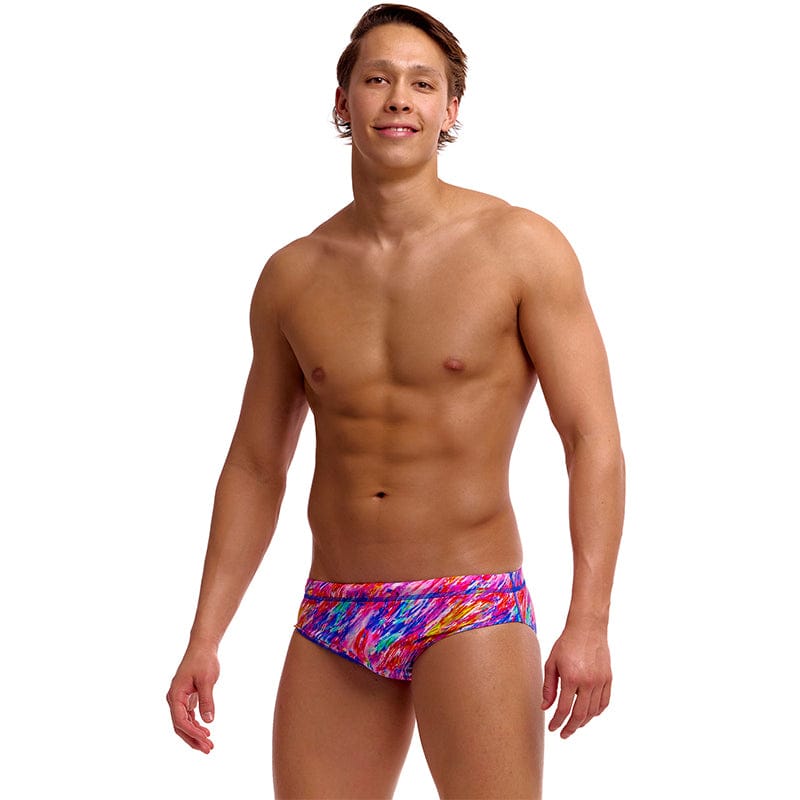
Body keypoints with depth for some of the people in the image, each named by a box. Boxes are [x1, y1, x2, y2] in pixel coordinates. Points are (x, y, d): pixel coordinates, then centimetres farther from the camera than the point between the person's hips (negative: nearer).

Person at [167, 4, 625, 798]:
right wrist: (204, 637, 8)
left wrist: (588, 622, -17)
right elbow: (254, 468, 14)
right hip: (333, 624, 4)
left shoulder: (521, 247, -4)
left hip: (472, 616, -4)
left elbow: (594, 440, -7)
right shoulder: (291, 277, 7)